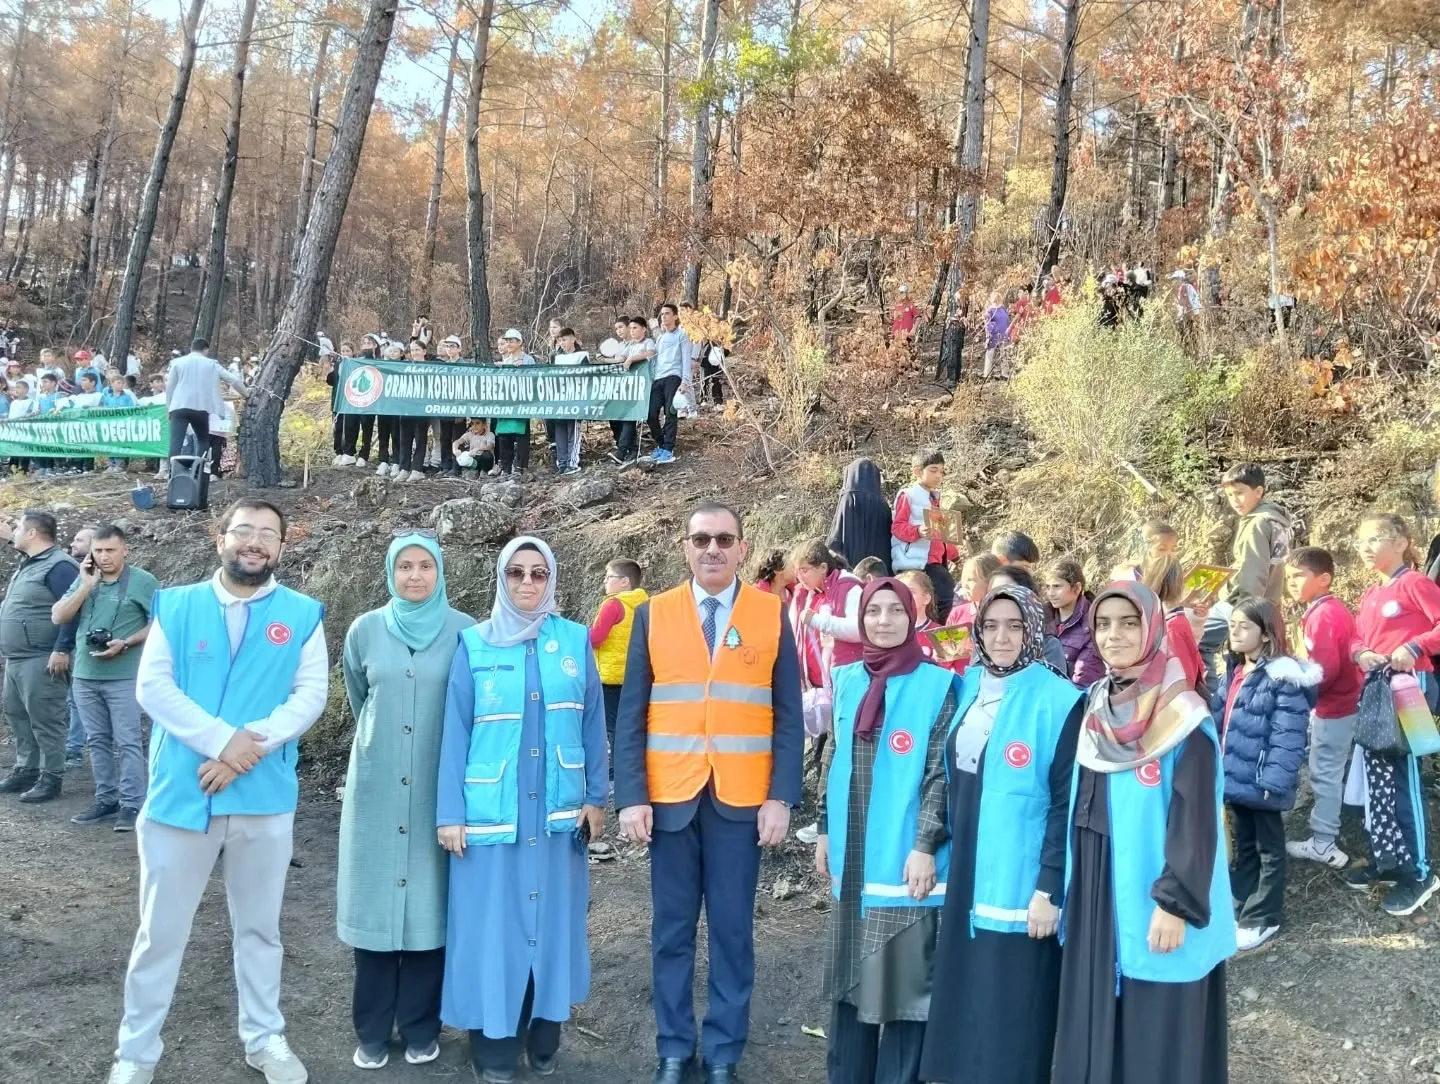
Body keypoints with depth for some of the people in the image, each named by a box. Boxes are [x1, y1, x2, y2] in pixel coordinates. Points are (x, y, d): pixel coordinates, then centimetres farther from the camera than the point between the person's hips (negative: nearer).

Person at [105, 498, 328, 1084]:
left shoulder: (302, 615, 1)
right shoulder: (176, 606, 3)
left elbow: (310, 694, -6)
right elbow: (152, 687, -6)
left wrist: (250, 747, -19)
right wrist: (222, 740, -19)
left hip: (265, 796, 0)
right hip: (180, 792, 0)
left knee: (259, 927, 15)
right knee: (160, 930, 9)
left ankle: (264, 1037, 31)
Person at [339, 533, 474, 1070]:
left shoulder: (464, 632, -5)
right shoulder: (366, 630, 1)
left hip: (439, 788, -1)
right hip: (378, 786, 2)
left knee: (429, 902, 4)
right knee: (375, 900, 6)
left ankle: (421, 1027, 18)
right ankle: (372, 1031, 19)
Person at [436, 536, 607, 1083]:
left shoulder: (575, 641, 3)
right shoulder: (474, 645, -1)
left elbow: (592, 722, 6)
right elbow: (456, 732, -1)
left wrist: (595, 797, 5)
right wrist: (450, 812, -4)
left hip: (558, 813, 2)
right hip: (491, 813, -2)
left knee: (552, 922, 9)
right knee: (492, 926, 4)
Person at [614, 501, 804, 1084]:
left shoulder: (772, 615, 1)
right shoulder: (653, 614, 3)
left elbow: (787, 715, 1)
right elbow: (632, 715, 2)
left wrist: (781, 797, -7)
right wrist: (631, 796, -6)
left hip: (741, 800, -1)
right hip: (670, 798, 1)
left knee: (732, 931, 7)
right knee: (671, 930, 9)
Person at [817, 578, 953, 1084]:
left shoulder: (936, 684, -6)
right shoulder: (848, 680, 9)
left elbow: (941, 773, -9)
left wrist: (926, 846, -14)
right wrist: (825, 829, 14)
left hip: (905, 859, -5)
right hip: (852, 858, 5)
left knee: (903, 980, 2)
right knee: (851, 977, 14)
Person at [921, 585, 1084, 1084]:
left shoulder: (1058, 702, -11)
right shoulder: (968, 690, 8)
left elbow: (1067, 803, -12)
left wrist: (1050, 888, -16)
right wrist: (943, 853, 13)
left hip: (1019, 884, -6)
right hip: (966, 876, 6)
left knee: (1012, 1011, 1)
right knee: (964, 996, 14)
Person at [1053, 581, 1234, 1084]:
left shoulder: (1184, 717, -13)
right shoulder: (1095, 712, 7)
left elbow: (1195, 819, -16)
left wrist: (1177, 904, -19)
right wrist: (1074, 892, 13)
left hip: (1152, 901, -6)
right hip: (1097, 898, 7)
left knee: (1159, 1040, 2)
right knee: (1095, 1026, 13)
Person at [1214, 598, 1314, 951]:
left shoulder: (1283, 678, -18)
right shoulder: (1236, 673, 10)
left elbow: (1288, 737, -22)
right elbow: (1217, 714, 18)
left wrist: (1273, 780, -26)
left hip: (1260, 782, -8)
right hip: (1235, 776, 8)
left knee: (1268, 849, 8)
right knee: (1243, 845, 20)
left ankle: (1263, 918, 18)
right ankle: (1242, 908, 32)